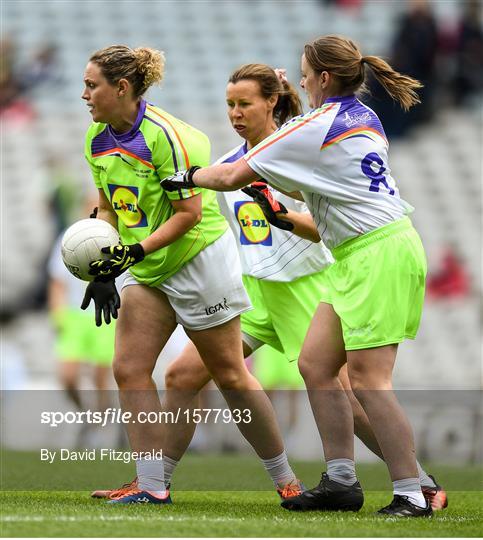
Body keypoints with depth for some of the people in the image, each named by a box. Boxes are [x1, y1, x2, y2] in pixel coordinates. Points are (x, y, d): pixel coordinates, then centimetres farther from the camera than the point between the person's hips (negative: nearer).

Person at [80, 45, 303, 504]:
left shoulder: (166, 135, -22)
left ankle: (286, 479, 14)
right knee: (129, 369, -5)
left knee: (229, 375, 1)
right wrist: (103, 269, 3)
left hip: (198, 258, -8)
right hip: (146, 271, 8)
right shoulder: (97, 139, 3)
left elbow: (190, 212, -21)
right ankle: (151, 486, -3)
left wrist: (136, 250, -27)